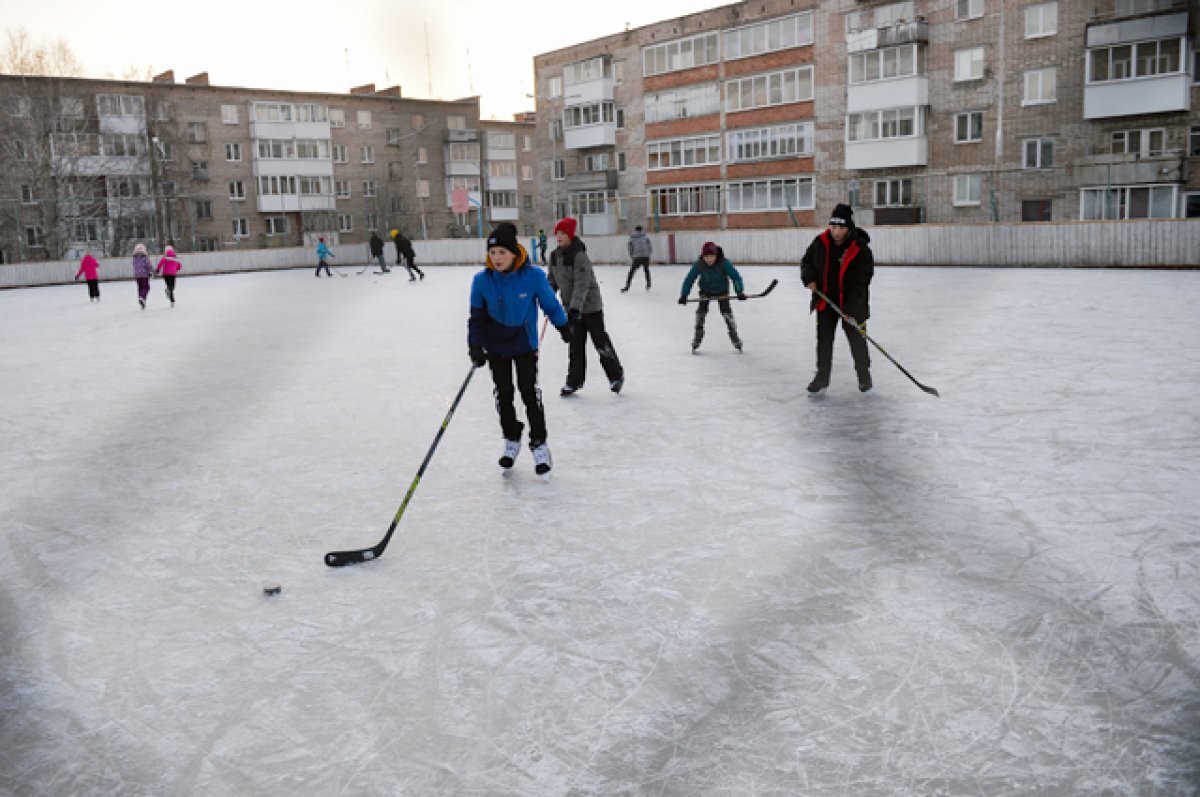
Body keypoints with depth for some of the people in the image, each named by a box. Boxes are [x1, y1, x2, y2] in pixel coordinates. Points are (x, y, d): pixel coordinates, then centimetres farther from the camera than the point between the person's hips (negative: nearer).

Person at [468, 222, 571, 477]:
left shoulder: (533, 276, -21)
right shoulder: (482, 281, -16)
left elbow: (550, 304, -5)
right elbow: (477, 316, -5)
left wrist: (563, 326, 9)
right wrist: (475, 345, -16)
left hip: (524, 344, -2)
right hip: (496, 346, 2)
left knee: (529, 391, -1)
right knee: (503, 394, 11)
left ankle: (539, 443, 12)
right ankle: (512, 440, 30)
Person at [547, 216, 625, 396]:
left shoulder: (579, 255, -20)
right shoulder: (554, 256, 4)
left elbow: (582, 284, -28)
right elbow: (553, 280, 15)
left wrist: (575, 307, -35)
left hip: (590, 306, -7)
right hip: (571, 308, 7)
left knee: (601, 343, 2)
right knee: (575, 346, 10)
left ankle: (616, 375, 19)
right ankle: (574, 381, 18)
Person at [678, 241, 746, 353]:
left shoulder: (724, 263, -30)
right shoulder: (698, 265, -25)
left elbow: (736, 277, -28)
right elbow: (689, 279, -16)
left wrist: (740, 291, -40)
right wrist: (684, 295, -23)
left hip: (722, 291, -1)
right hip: (705, 291, 1)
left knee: (726, 312, -8)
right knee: (701, 311, -9)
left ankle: (736, 340, 7)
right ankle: (696, 340, 4)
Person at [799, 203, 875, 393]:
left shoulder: (861, 250, -19)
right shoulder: (820, 242, -7)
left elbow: (860, 283, -21)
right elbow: (807, 261, 11)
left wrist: (851, 310, -26)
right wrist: (809, 279, -9)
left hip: (851, 304, -3)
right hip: (825, 301, 4)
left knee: (857, 339, 5)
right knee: (823, 338, 8)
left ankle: (864, 375, 24)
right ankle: (822, 376, 20)